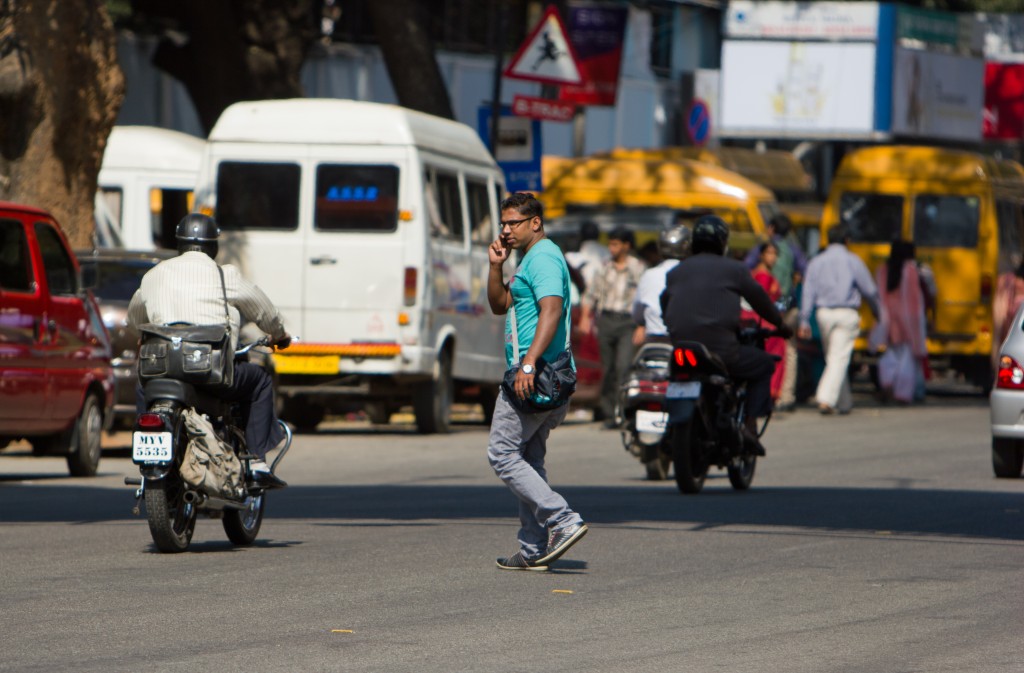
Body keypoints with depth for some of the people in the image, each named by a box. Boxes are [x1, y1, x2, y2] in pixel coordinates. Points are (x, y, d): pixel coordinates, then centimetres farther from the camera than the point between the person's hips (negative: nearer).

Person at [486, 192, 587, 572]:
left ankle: (563, 521, -15)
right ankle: (534, 551, 12)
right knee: (528, 459, 12)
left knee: (502, 453, -9)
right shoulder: (530, 259, 22)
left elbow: (552, 311, -24)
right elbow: (499, 306, 26)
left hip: (534, 375, -11)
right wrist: (496, 266, 10)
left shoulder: (543, 258, -12)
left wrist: (528, 364, -31)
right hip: (545, 377, 11)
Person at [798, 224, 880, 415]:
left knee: (832, 358, 16)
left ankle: (844, 402, 23)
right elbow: (869, 290, 2)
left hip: (824, 313, 4)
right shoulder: (852, 261, -1)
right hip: (846, 314, -4)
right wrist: (877, 311, 19)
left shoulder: (816, 262, 6)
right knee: (840, 359, -7)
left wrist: (804, 321, 3)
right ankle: (826, 399, -22)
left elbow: (808, 292, 2)